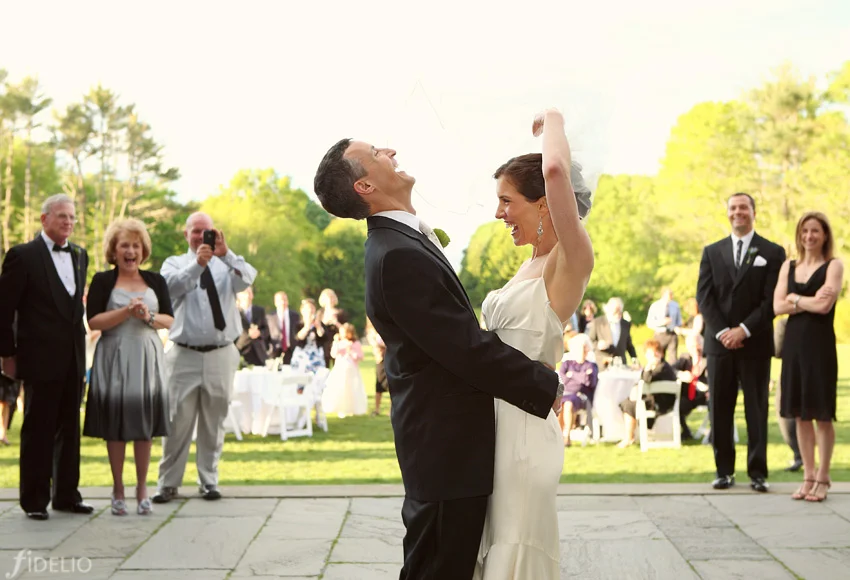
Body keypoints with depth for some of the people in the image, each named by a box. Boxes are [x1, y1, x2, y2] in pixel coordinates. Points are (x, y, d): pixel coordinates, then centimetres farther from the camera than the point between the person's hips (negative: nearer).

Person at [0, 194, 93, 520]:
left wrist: (79, 338, 10)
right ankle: (34, 500, 11)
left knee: (70, 429, 11)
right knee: (38, 430, 2)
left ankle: (67, 495, 20)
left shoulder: (79, 255, 12)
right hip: (40, 358, -6)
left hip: (73, 358, 6)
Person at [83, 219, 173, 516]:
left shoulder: (156, 281, 10)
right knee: (115, 425, 2)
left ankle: (142, 489, 13)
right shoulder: (102, 281, 2)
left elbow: (169, 320, 8)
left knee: (145, 425, 4)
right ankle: (118, 489, 13)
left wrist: (149, 316, -11)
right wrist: (127, 311, -16)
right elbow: (93, 321, -7)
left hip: (147, 358, 2)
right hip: (114, 360, -2)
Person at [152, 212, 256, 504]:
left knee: (214, 422, 8)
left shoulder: (226, 265, 10)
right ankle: (168, 483, 7)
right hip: (184, 356, -1)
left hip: (221, 355, 2)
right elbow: (172, 286, -14)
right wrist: (197, 264, -28)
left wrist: (226, 253, -27)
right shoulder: (175, 263, 8)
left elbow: (247, 279, -12)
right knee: (178, 421, -1)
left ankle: (209, 481, 18)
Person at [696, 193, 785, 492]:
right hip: (720, 343, 2)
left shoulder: (773, 253, 4)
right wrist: (722, 331, -9)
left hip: (755, 343, -2)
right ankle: (724, 471, 10)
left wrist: (744, 330, -12)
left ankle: (757, 472, 7)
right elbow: (704, 296, 4)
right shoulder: (712, 252, 11)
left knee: (756, 409, 2)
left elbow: (772, 300, -4)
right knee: (719, 409, 3)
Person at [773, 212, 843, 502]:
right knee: (801, 414, 8)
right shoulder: (788, 266, 12)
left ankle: (823, 478, 8)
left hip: (820, 343, -4)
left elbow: (824, 305, -14)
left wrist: (795, 298, -1)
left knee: (822, 414, 0)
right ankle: (808, 476, 16)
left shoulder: (833, 266, -1)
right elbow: (778, 306, 2)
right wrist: (809, 301, -8)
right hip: (794, 343, 5)